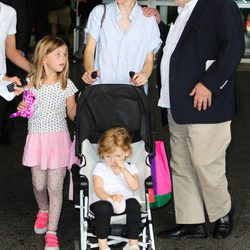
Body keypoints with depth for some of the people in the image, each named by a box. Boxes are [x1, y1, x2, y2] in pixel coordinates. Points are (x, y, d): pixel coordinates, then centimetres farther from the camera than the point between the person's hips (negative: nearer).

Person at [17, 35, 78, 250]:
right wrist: (21, 109, -12)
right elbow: (26, 108, 10)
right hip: (37, 138, 1)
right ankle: (43, 210, 42)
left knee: (55, 187, -1)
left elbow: (72, 114, 3)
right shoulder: (32, 83, -3)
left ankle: (52, 232, 8)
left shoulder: (67, 85, -3)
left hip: (59, 138, -1)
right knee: (39, 185, 8)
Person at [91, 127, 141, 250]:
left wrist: (123, 170, -17)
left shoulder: (130, 168, 10)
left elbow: (135, 186, -9)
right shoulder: (100, 168, 5)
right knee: (104, 208, -36)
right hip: (104, 200, -1)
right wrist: (110, 197, -29)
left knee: (134, 204, -32)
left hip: (126, 199, 2)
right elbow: (98, 188, -9)